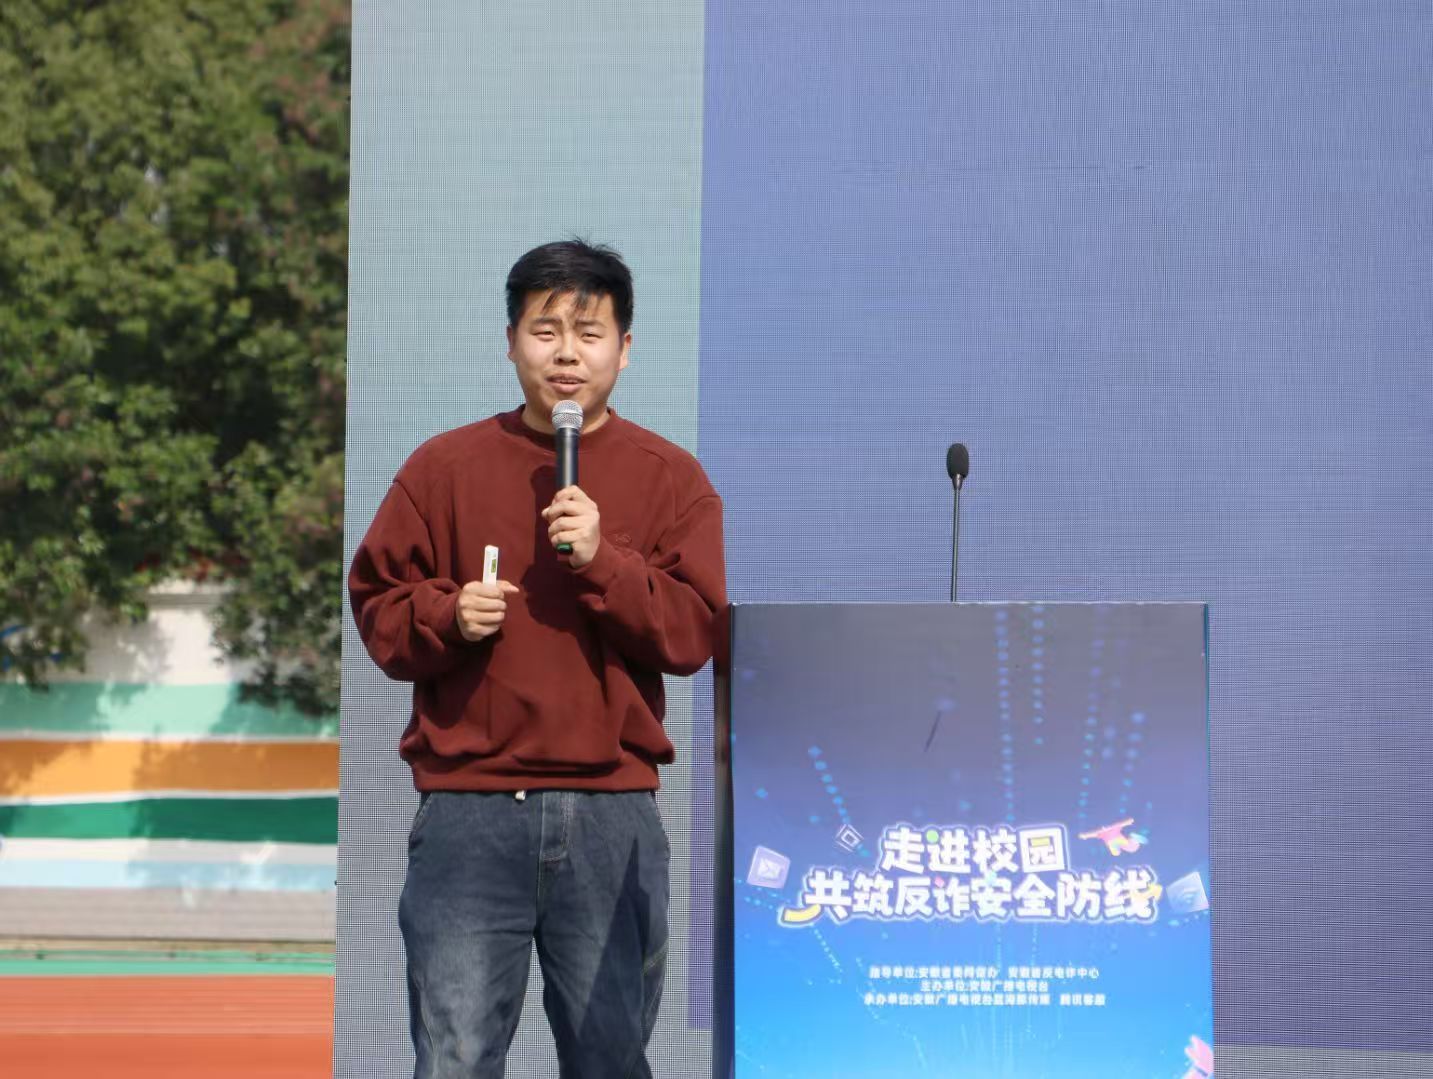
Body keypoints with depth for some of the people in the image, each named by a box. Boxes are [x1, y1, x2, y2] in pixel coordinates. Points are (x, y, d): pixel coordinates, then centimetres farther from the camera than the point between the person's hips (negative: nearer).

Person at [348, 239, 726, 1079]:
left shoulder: (668, 477, 6)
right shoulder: (446, 466, 7)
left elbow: (696, 632, -2)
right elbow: (376, 606, 9)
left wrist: (603, 562, -14)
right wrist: (447, 615, -10)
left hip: (612, 817, 0)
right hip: (468, 811, 0)